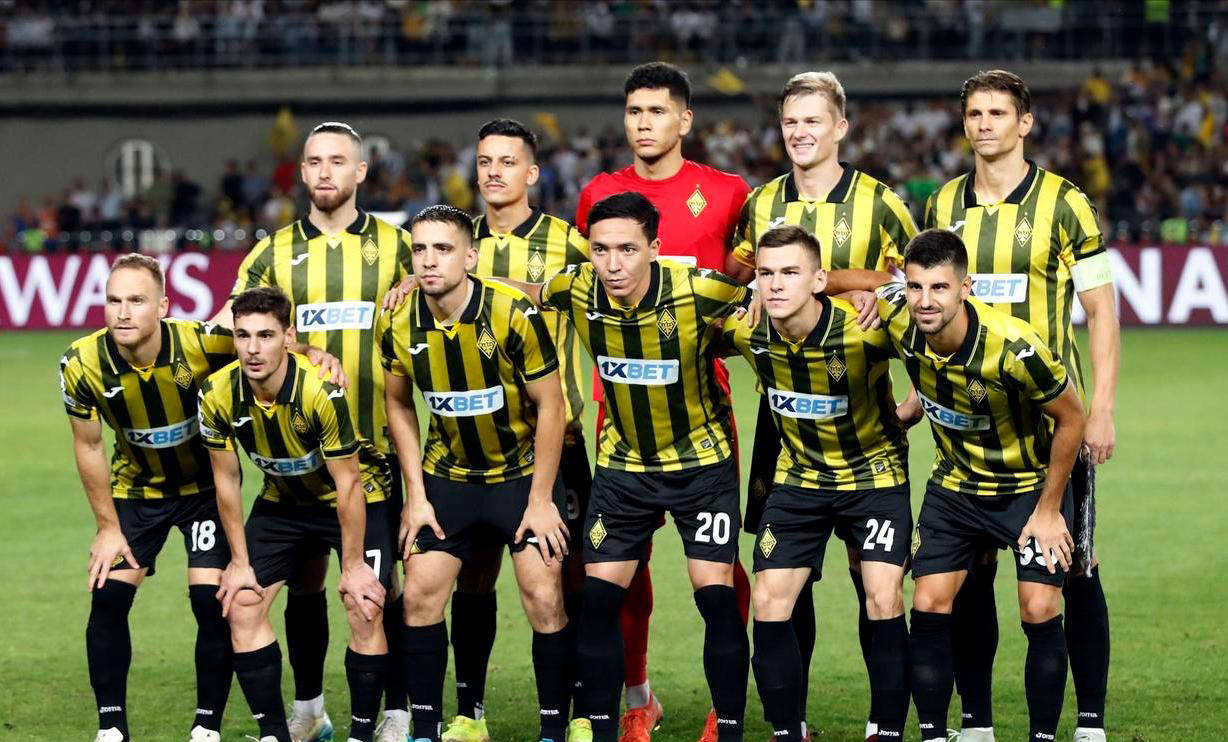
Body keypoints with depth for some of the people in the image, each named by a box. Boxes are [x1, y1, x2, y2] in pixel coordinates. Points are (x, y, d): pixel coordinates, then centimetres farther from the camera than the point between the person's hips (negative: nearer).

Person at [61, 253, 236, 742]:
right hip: (134, 487, 2)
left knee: (211, 599, -12)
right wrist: (108, 527, -4)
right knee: (108, 596, -8)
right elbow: (88, 446, -7)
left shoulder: (204, 344, -30)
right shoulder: (82, 365, -23)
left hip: (206, 485, -2)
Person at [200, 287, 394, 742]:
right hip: (282, 501, 4)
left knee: (365, 612, -17)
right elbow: (227, 480, -5)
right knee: (241, 605, -7)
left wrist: (353, 566, -18)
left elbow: (348, 483, -23)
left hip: (359, 496, -4)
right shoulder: (218, 395, -20)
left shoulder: (321, 390, -33)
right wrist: (239, 562, -3)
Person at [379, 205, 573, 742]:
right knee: (419, 593, -3)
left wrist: (540, 500, -14)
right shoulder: (398, 324, -10)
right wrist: (416, 494, 1)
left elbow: (549, 405, -13)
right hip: (448, 475, 4)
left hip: (524, 471, -3)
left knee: (543, 596, -11)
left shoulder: (513, 314, -22)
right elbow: (399, 405, 6)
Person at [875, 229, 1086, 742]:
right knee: (929, 607, -5)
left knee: (1040, 612, -11)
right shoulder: (898, 320, -22)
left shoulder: (1013, 347, -33)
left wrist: (1049, 508, -12)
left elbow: (1071, 417, -18)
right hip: (954, 484, 4)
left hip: (1030, 484, -4)